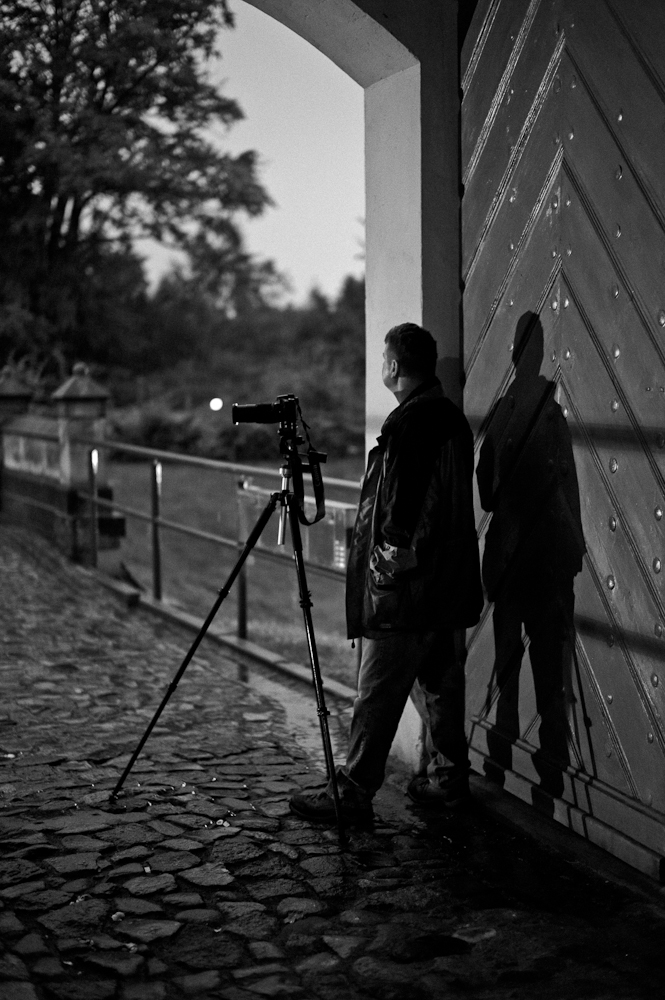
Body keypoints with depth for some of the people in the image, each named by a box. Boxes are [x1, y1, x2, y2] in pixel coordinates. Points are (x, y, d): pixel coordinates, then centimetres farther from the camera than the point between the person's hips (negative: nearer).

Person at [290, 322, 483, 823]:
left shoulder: (410, 422, -18)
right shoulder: (450, 416, 12)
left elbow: (401, 506, -22)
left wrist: (392, 556, -13)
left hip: (407, 590, -10)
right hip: (449, 586, 10)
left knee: (379, 691, -3)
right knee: (441, 679, 17)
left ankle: (354, 792, 3)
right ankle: (449, 777, 26)